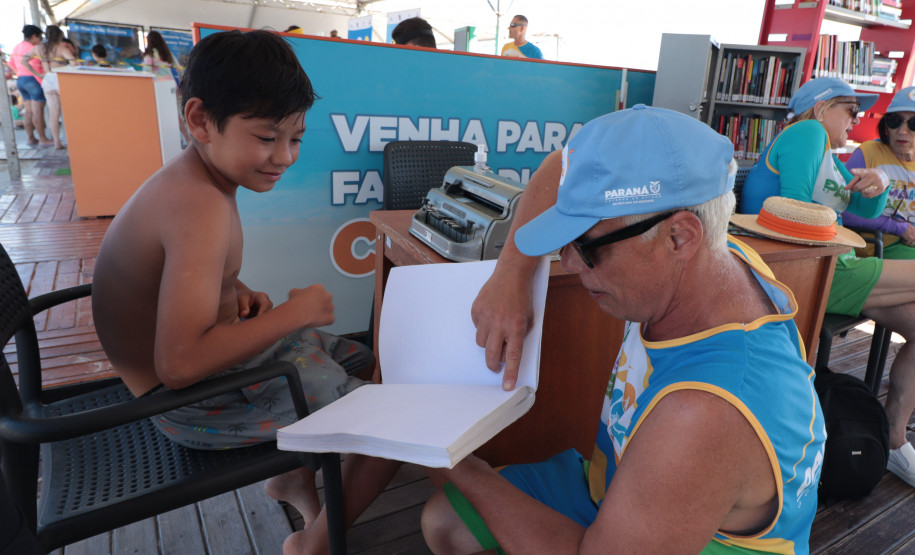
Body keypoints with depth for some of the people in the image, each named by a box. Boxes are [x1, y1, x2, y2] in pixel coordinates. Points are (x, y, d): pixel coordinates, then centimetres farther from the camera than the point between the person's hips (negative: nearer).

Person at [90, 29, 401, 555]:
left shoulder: (190, 177, 1)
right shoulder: (203, 206, -30)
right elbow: (181, 364, -38)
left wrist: (237, 293, 0)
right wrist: (296, 312, -27)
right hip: (199, 400, -10)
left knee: (362, 360, 24)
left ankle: (295, 477, 39)